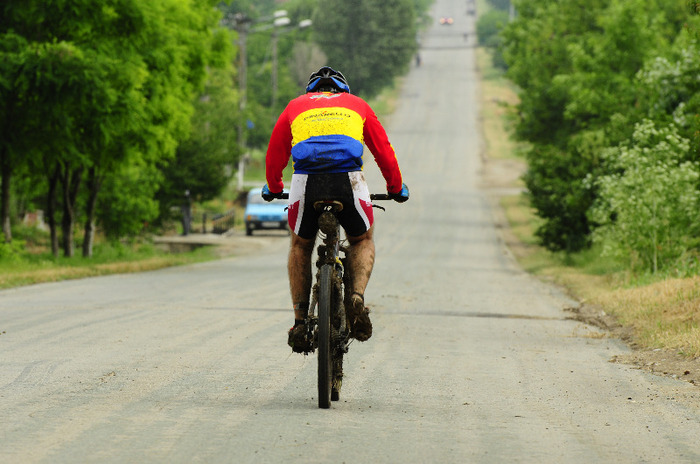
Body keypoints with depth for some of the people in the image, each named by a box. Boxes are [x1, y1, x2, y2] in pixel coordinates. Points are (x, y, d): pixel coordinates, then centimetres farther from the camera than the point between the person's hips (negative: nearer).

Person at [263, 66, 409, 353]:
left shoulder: (296, 106, 28)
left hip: (305, 182, 0)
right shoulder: (356, 105, 27)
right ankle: (357, 297, 0)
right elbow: (383, 151, 28)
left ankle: (300, 321, 17)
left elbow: (275, 154, 30)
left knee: (300, 246, 25)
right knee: (362, 240, 26)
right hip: (348, 182, 0)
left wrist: (273, 188, 48)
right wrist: (396, 188, 42)